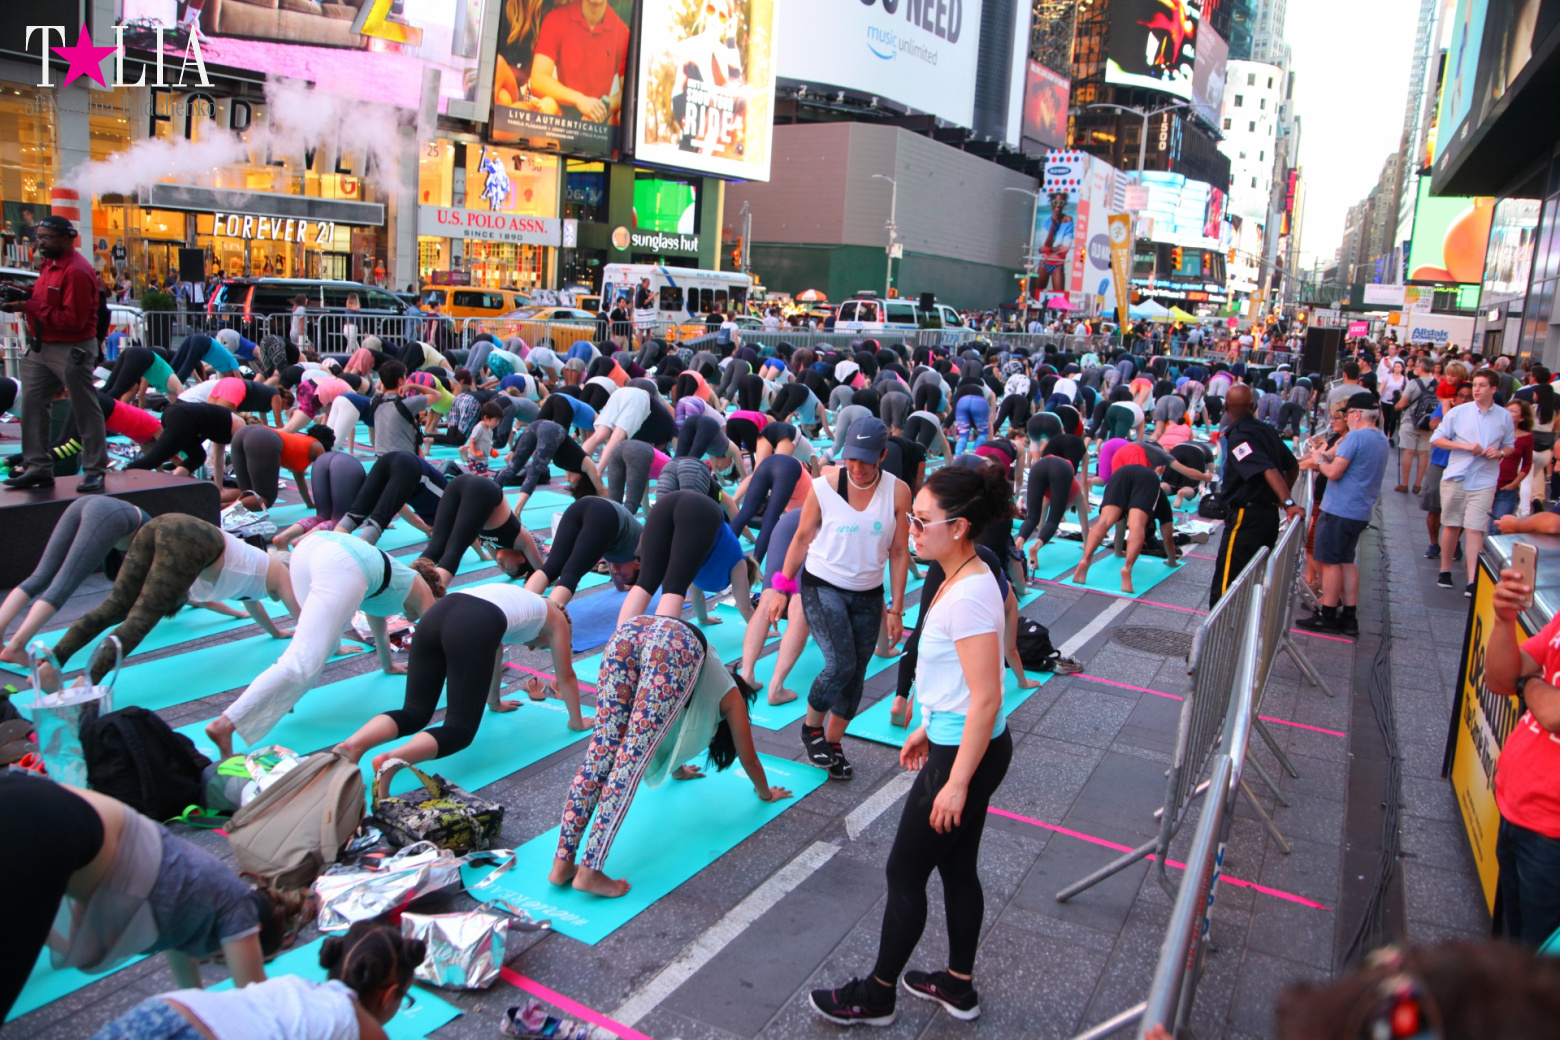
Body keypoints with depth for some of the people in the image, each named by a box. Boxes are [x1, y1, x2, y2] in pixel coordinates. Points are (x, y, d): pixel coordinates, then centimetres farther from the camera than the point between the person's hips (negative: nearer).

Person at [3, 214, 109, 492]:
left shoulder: (76, 271, -16)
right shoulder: (50, 265, 14)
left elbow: (73, 320, -21)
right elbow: (47, 302, 16)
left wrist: (31, 306, -20)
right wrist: (23, 300, -3)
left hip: (72, 351, -10)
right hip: (43, 348, 10)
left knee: (86, 411, -1)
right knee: (32, 406, 8)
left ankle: (95, 471, 5)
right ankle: (38, 467, 15)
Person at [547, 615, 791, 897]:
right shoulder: (730, 695, 33)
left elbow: (668, 738, 61)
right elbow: (748, 757, 42)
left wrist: (678, 770, 78)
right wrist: (766, 793, 60)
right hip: (676, 644, -5)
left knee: (602, 748, 2)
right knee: (633, 757, -9)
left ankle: (562, 864, 0)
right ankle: (589, 872, -11)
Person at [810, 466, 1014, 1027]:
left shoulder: (969, 595, -26)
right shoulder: (964, 578, 4)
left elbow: (986, 698, -26)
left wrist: (957, 782, -22)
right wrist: (928, 729, 22)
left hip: (966, 752, -9)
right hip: (956, 741, 9)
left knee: (905, 872, 7)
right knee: (956, 866, 21)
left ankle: (876, 995, 25)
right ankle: (958, 986, 39)